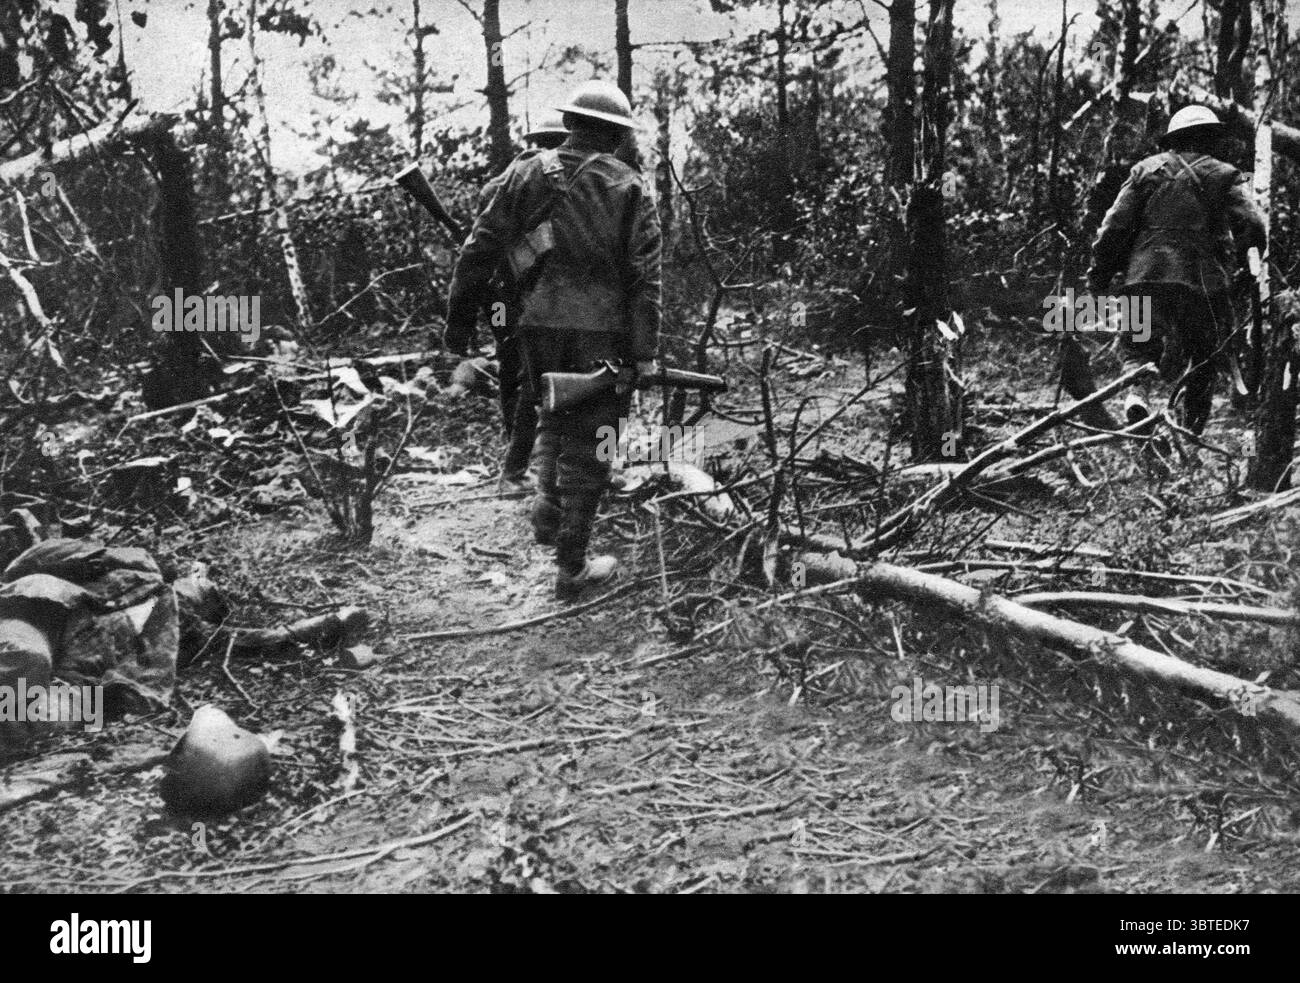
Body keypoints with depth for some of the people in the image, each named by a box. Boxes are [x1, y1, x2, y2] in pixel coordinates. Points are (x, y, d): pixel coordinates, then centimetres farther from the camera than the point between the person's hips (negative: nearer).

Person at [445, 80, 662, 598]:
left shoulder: (526, 173, 6)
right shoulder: (631, 190, 1)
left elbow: (479, 250, 3)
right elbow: (644, 277, -6)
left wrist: (459, 321, 9)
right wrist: (645, 352, -5)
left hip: (539, 327, 2)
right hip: (601, 334, -2)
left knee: (555, 415, 29)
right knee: (587, 443, 6)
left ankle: (548, 506, 19)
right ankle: (571, 566, 11)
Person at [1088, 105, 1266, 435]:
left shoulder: (1147, 169, 12)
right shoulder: (1224, 176, 8)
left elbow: (1115, 225, 5)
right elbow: (1253, 227, -6)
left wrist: (1098, 274, 10)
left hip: (1146, 275, 1)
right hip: (1203, 281, 0)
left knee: (1139, 347, 5)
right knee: (1204, 358, 16)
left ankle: (1136, 392, -26)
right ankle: (1192, 431, 16)